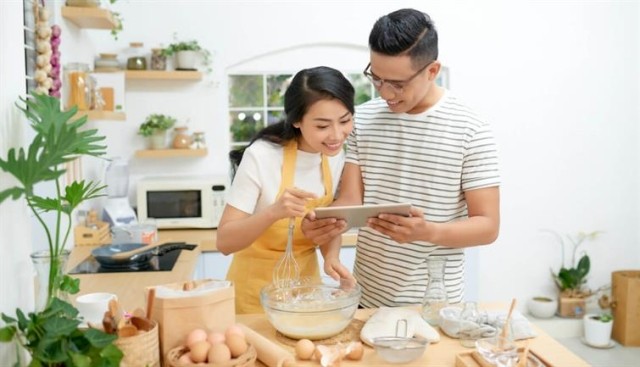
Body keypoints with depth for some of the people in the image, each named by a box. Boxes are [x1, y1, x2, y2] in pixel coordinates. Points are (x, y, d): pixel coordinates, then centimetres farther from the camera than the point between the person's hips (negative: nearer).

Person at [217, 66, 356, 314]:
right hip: (256, 292, -5)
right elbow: (224, 242, -22)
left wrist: (332, 257, -14)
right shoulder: (262, 156, -23)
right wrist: (274, 212, -38)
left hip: (305, 283, 5)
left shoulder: (335, 155, -7)